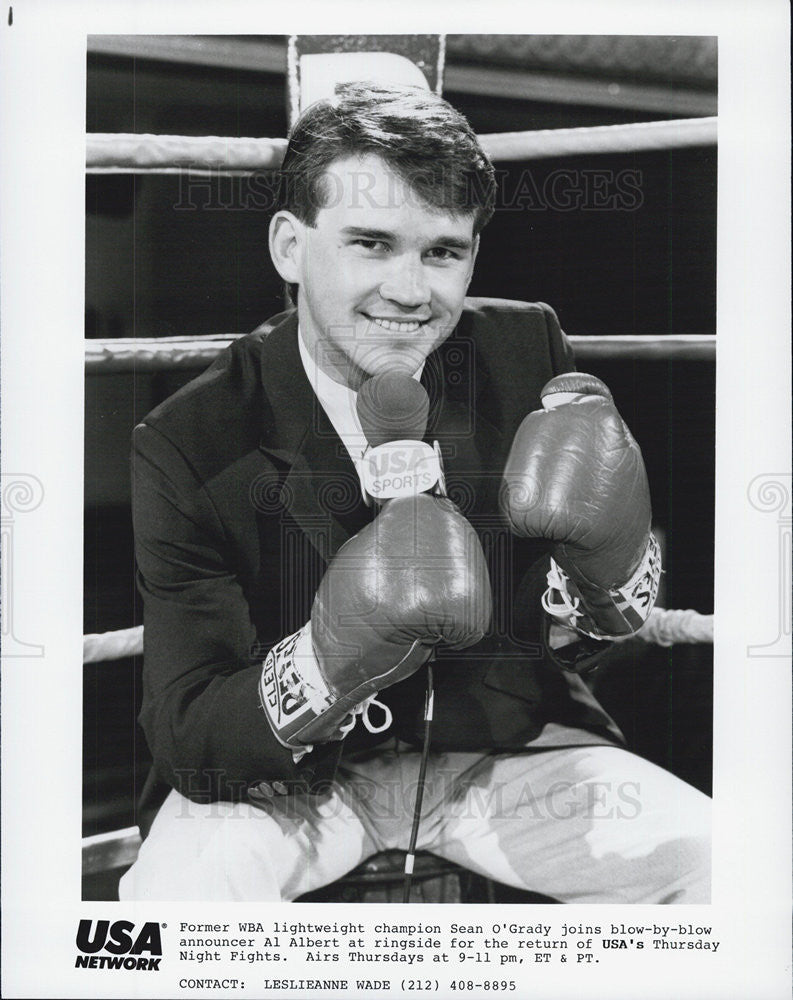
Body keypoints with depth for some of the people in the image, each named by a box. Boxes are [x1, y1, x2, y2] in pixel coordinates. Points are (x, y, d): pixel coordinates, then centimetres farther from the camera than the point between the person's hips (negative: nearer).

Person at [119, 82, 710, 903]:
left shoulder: (529, 354, -8)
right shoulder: (189, 446, -17)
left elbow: (573, 648, 1)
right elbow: (182, 743, -18)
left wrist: (612, 566, -24)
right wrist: (327, 664, -38)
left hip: (506, 745, 3)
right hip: (292, 777, -2)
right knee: (171, 892, -32)